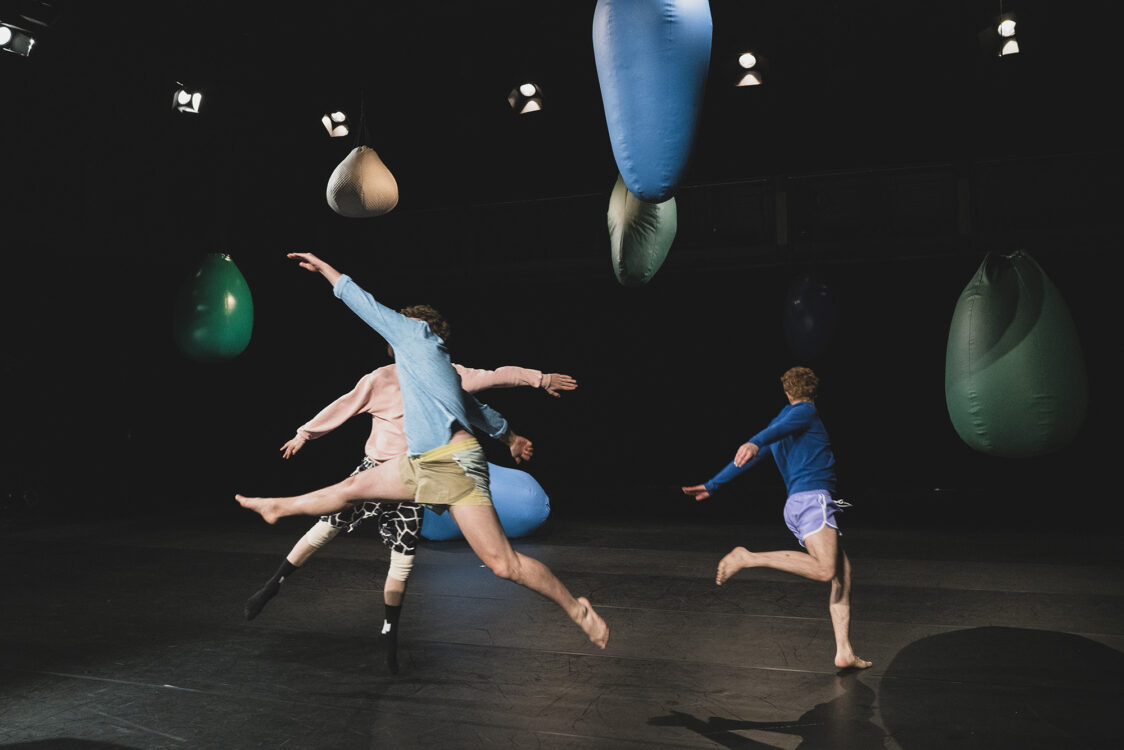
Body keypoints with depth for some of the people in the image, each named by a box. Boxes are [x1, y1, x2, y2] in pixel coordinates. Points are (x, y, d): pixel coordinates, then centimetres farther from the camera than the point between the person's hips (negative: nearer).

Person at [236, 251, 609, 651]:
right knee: (354, 487, 19)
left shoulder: (415, 332, 3)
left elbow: (362, 301, 9)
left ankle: (577, 608, 2)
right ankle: (278, 508, 38)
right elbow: (478, 408, 35)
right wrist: (510, 437, 49)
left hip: (454, 464, -9)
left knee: (504, 564, -11)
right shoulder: (436, 364, 25)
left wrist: (323, 267, 21)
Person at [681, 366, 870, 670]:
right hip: (813, 496, -9)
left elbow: (745, 458, 25)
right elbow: (781, 428, -17)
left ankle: (844, 652, 3)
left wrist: (711, 486, 31)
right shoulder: (806, 411, 5)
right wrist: (755, 443, -38)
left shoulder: (778, 426, 26)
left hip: (795, 505, 9)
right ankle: (748, 558, -20)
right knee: (824, 570, -24)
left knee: (843, 571, 7)